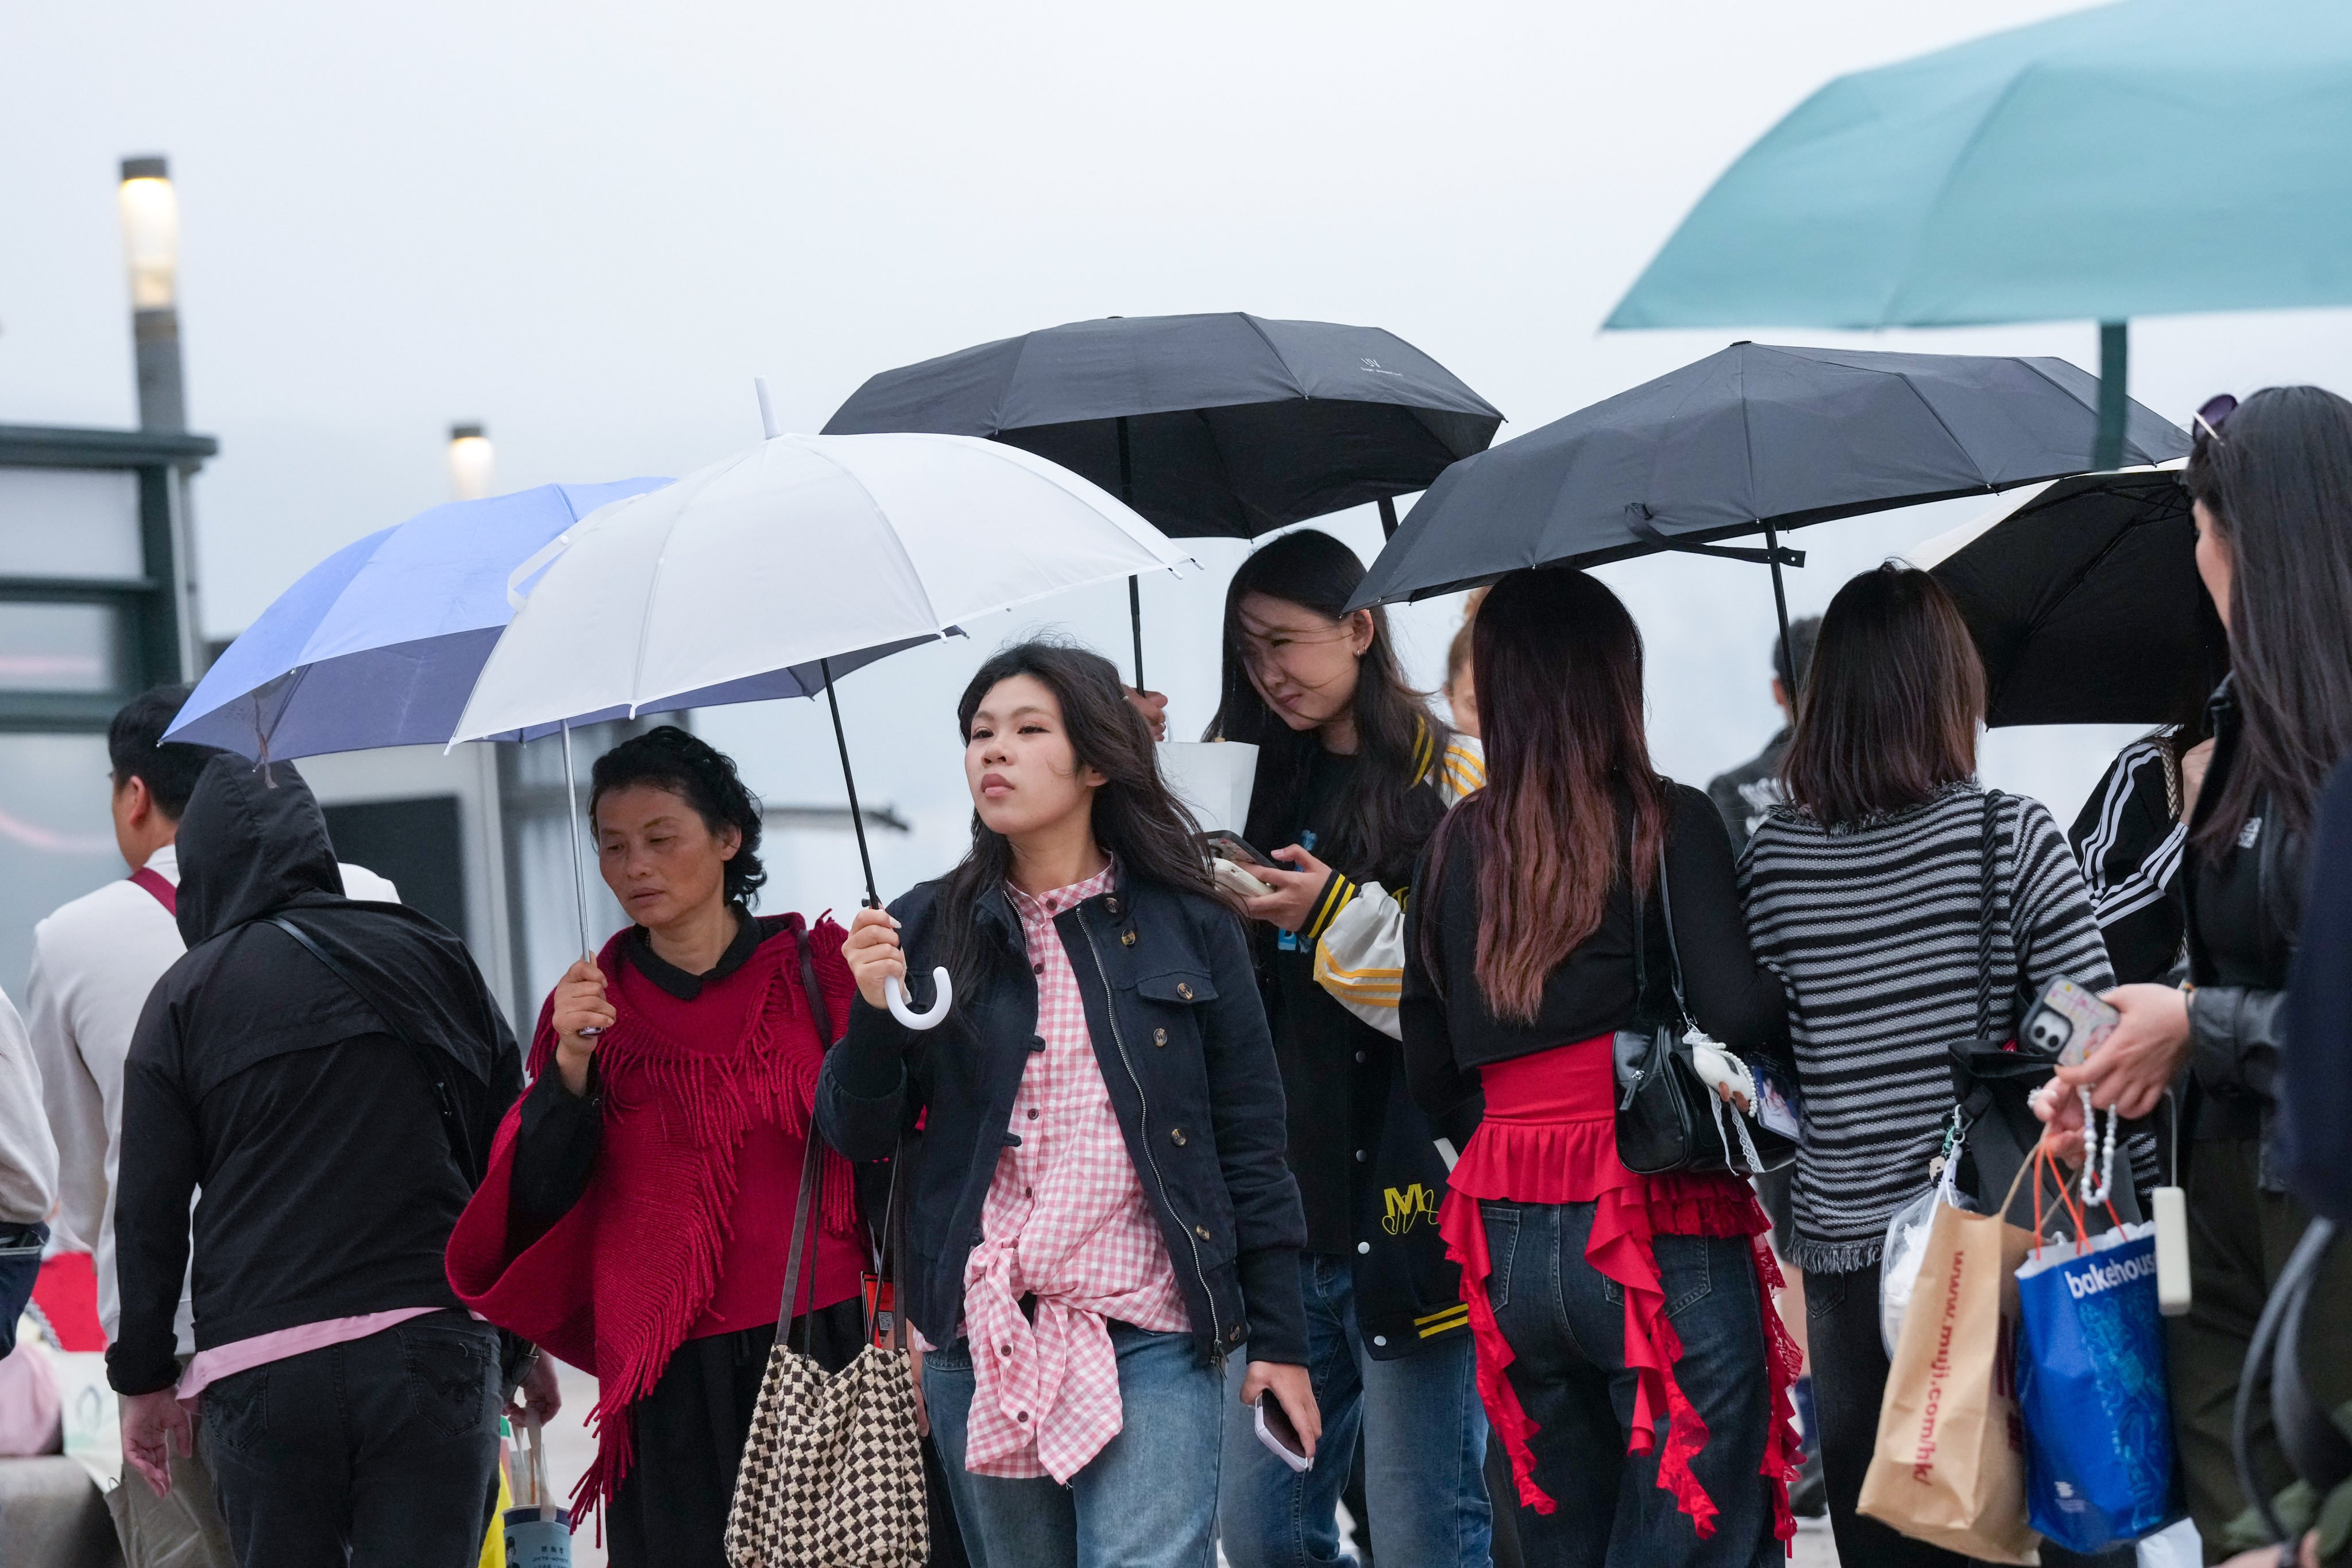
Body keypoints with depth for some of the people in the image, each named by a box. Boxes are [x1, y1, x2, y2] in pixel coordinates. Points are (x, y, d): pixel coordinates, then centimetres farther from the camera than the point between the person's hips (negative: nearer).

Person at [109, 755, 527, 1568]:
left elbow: (147, 1210, 3)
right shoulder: (433, 959, 12)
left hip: (259, 1365, -1)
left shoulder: (185, 997, 5)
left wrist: (145, 1378, 12)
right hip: (432, 1344, 1)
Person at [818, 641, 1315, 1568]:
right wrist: (874, 1011, -15)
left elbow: (1250, 1141, 4)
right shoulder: (928, 932, 6)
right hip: (982, 1342, 2)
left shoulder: (1186, 927, 3)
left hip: (1150, 1344, -2)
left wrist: (1278, 1337, 2)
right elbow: (858, 1137, 4)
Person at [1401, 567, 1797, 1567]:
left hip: (1509, 1245, 5)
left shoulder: (1457, 846, 7)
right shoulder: (1666, 823, -7)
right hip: (1660, 1241, -5)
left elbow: (1430, 1075, 10)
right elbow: (1737, 1013, -17)